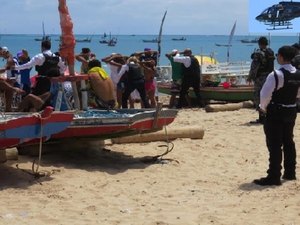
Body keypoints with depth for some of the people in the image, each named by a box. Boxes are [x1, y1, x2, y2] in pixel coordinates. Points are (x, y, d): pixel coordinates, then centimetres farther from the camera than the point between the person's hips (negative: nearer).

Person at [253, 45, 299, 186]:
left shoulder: (276, 75, -20)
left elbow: (265, 94, -18)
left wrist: (263, 107, -1)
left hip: (276, 112, -7)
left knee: (275, 145, -3)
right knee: (288, 142, 19)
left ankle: (274, 177, -1)